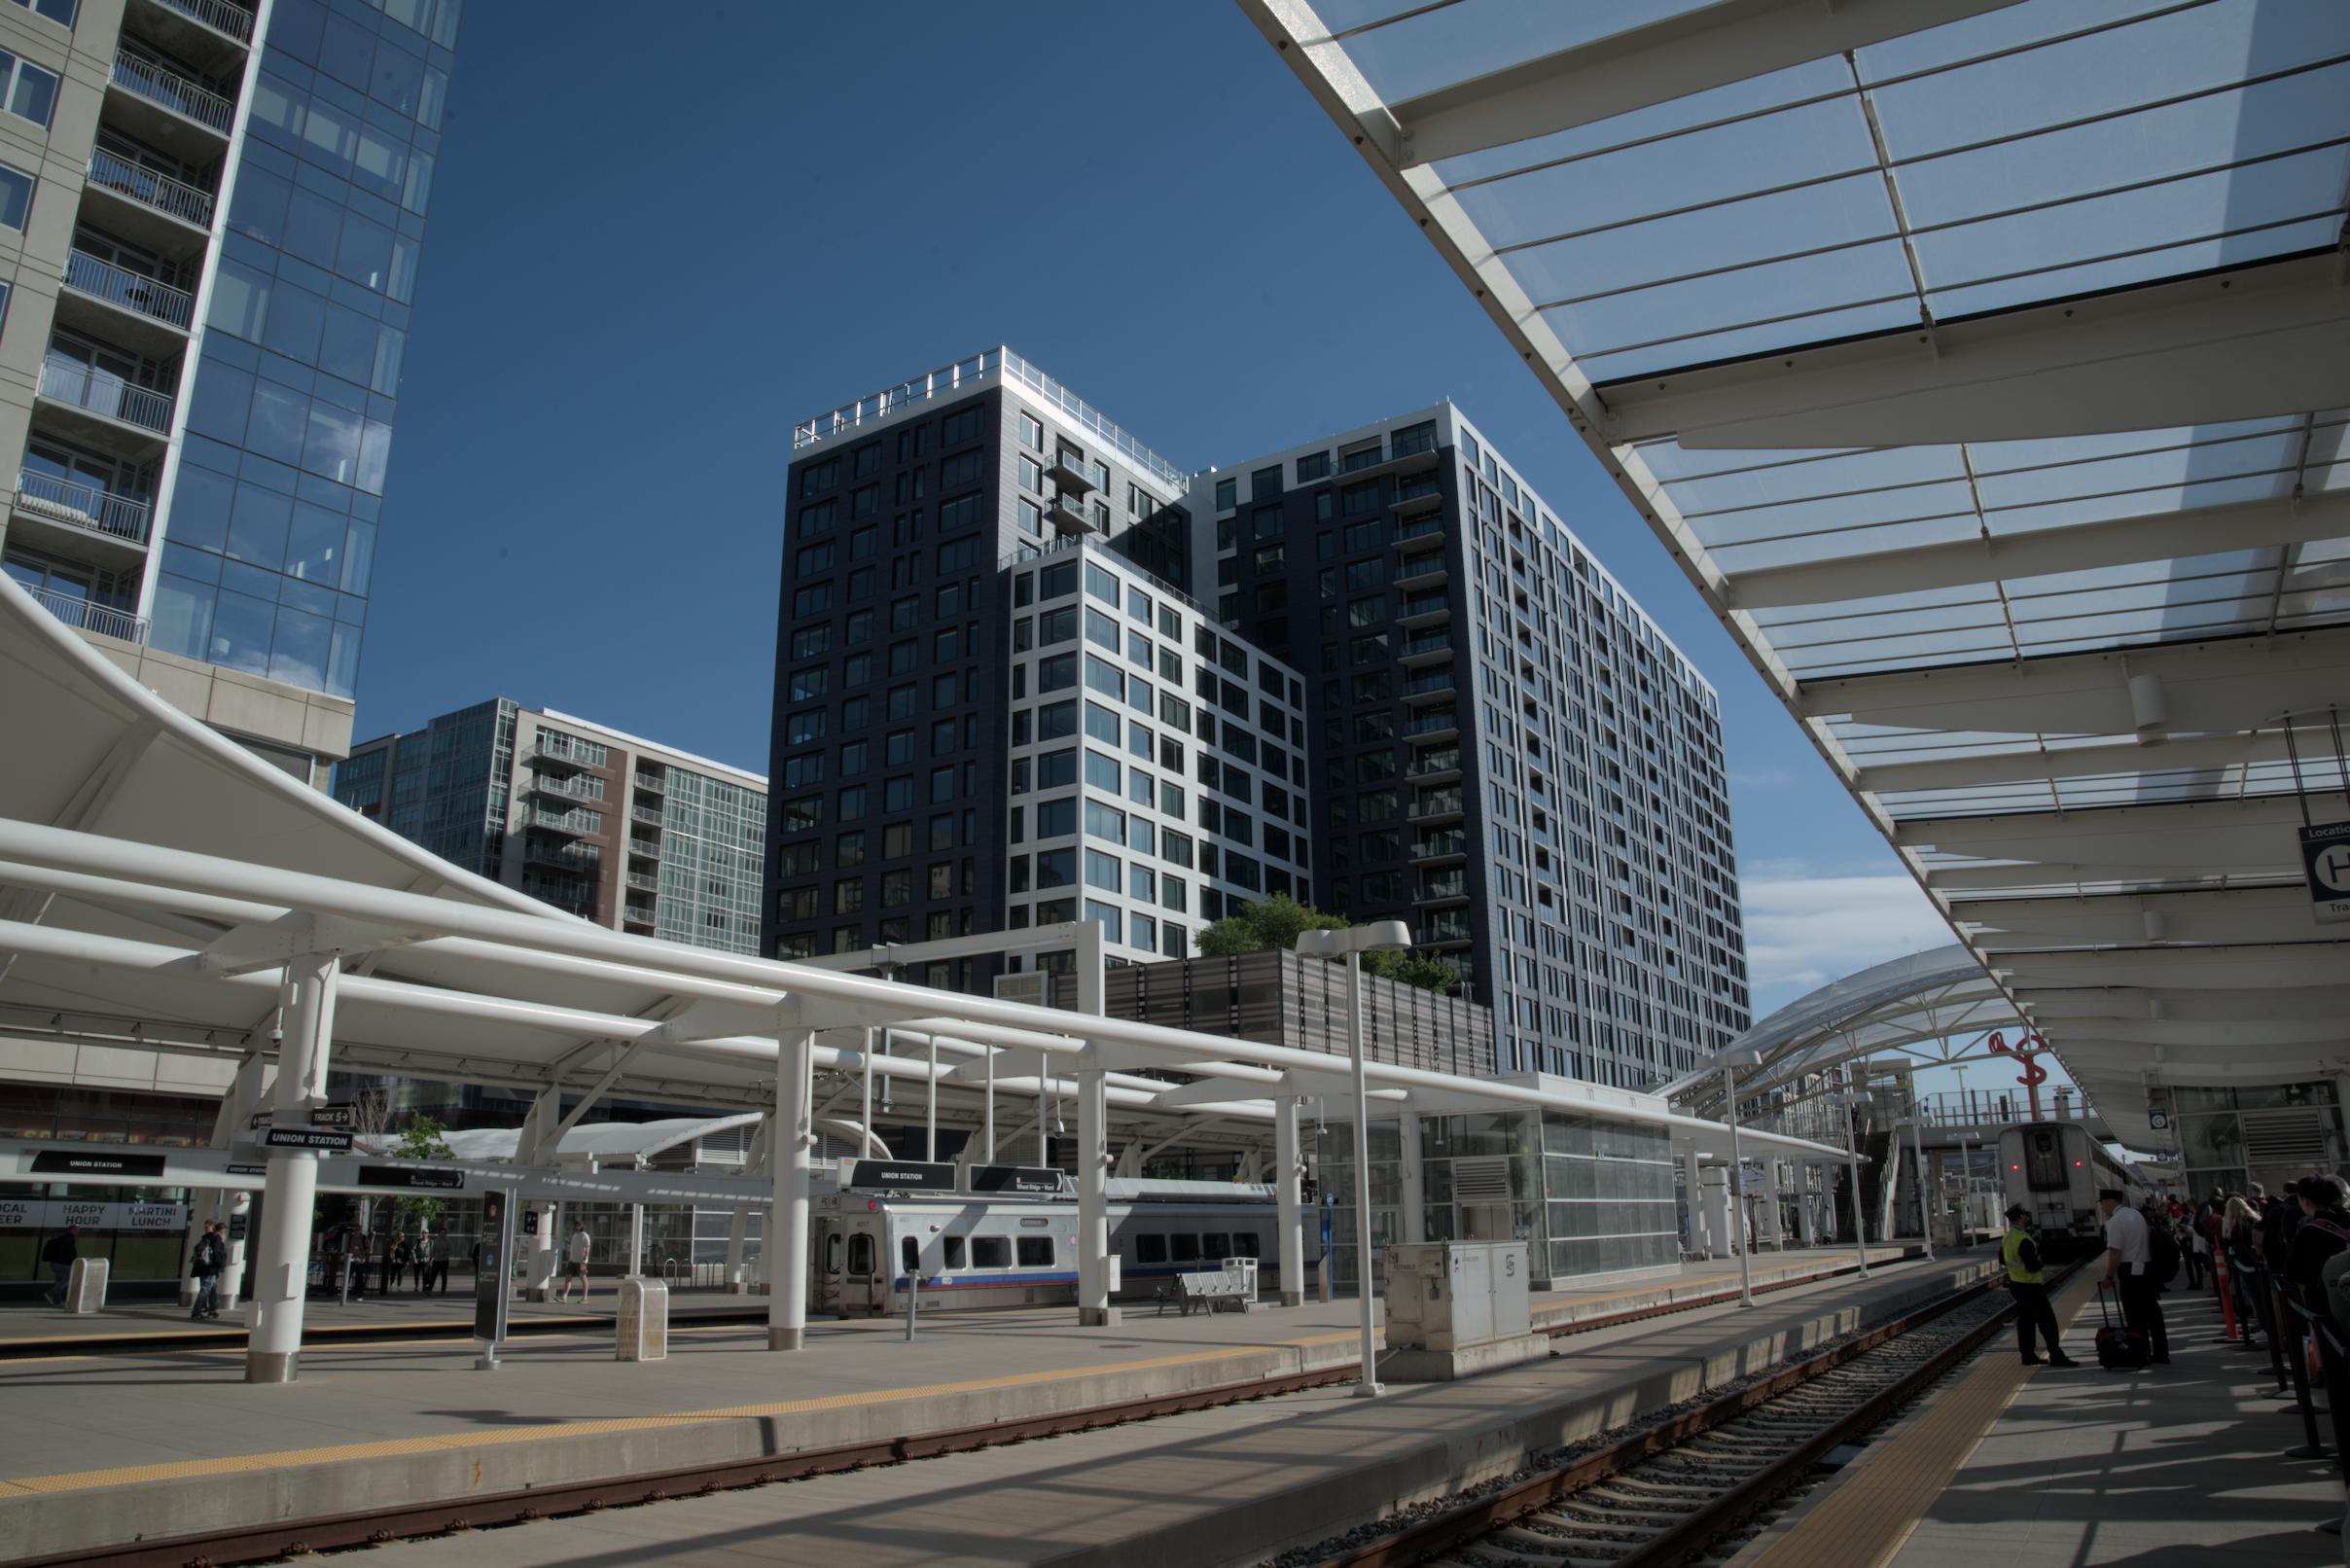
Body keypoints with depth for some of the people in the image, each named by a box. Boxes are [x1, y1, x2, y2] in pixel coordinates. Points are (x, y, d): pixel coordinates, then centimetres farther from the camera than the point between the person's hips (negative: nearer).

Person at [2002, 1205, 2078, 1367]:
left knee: (2025, 1320, 14)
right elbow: (2033, 1266, -25)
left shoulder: (2007, 1238, 7)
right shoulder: (2024, 1240, -24)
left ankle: (2028, 1355, 19)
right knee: (2046, 1320, -3)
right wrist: (2037, 1250, -10)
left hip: (2016, 1284, 9)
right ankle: (2056, 1356, -1)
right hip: (2030, 1286, -9)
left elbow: (2002, 1259, 17)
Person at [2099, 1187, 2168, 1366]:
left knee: (2135, 1316, -1)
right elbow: (2141, 1243, 17)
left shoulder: (2115, 1221, -14)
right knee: (2152, 1311, 12)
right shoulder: (2136, 1214, 12)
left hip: (2129, 1271, -8)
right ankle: (2161, 1354, 18)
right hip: (2147, 1267, 8)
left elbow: (2115, 1252, -18)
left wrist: (2108, 1276, -9)